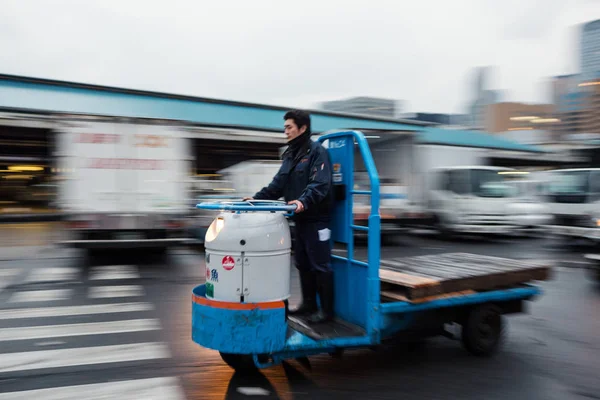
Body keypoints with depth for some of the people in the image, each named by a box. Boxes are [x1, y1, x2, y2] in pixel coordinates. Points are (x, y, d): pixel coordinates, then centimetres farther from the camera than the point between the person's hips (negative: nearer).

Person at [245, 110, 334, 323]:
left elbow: (319, 184, -24)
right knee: (303, 264, 15)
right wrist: (257, 198, 5)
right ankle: (308, 305, 28)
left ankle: (327, 310, 9)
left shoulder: (317, 151, -11)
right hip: (300, 219, 9)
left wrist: (303, 201, -39)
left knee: (320, 265, -1)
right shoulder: (290, 155, 15)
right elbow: (278, 184, 15)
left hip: (316, 218, -9)